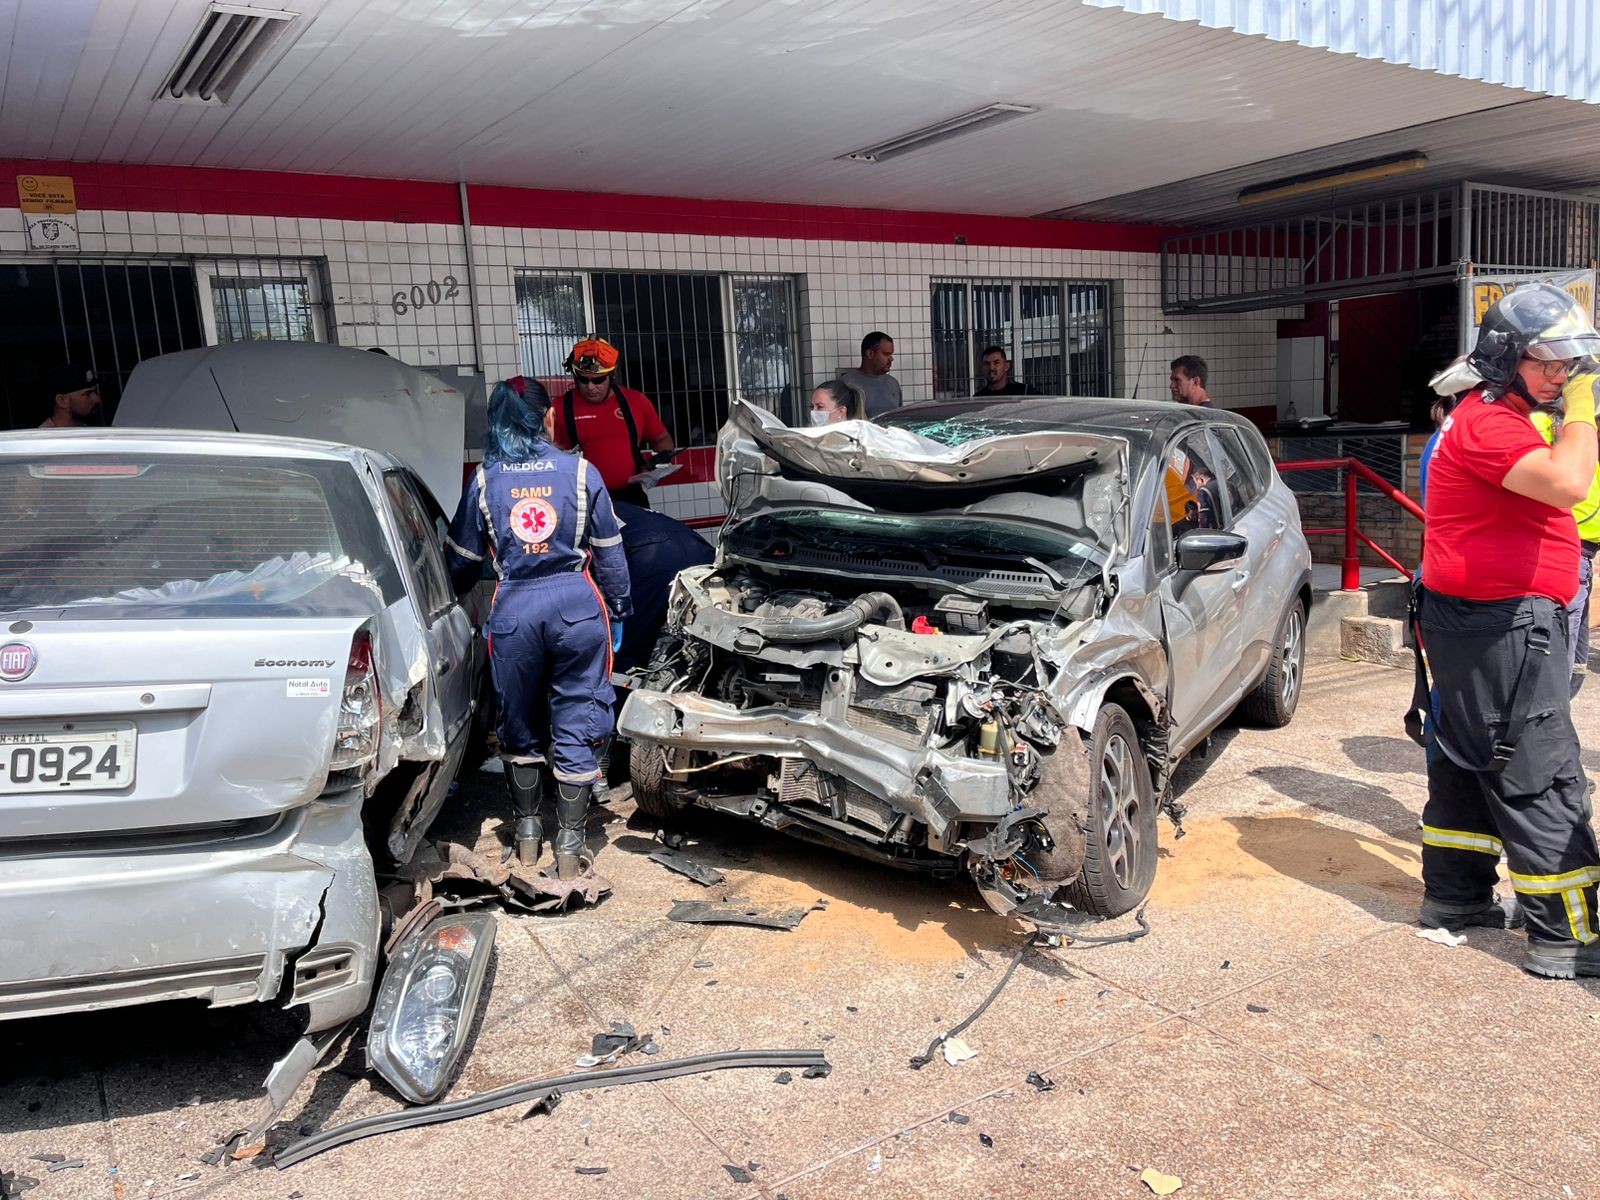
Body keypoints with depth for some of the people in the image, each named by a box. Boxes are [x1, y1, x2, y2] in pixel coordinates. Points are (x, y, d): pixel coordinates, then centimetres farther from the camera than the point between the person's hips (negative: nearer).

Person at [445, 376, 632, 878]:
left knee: (521, 725, 17)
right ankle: (569, 845, 9)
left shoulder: (485, 479, 5)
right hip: (576, 604, -1)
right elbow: (609, 552, 5)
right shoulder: (580, 471, 2)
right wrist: (617, 611, 14)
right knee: (575, 724, 5)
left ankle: (527, 830, 28)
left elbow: (463, 558, 11)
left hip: (514, 609, 1)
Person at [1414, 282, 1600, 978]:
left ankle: (1456, 896, 29)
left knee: (1470, 763, 17)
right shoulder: (1489, 421, -16)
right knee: (1540, 777, -5)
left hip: (1482, 622, 11)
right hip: (1498, 627, -11)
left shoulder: (1500, 417, 18)